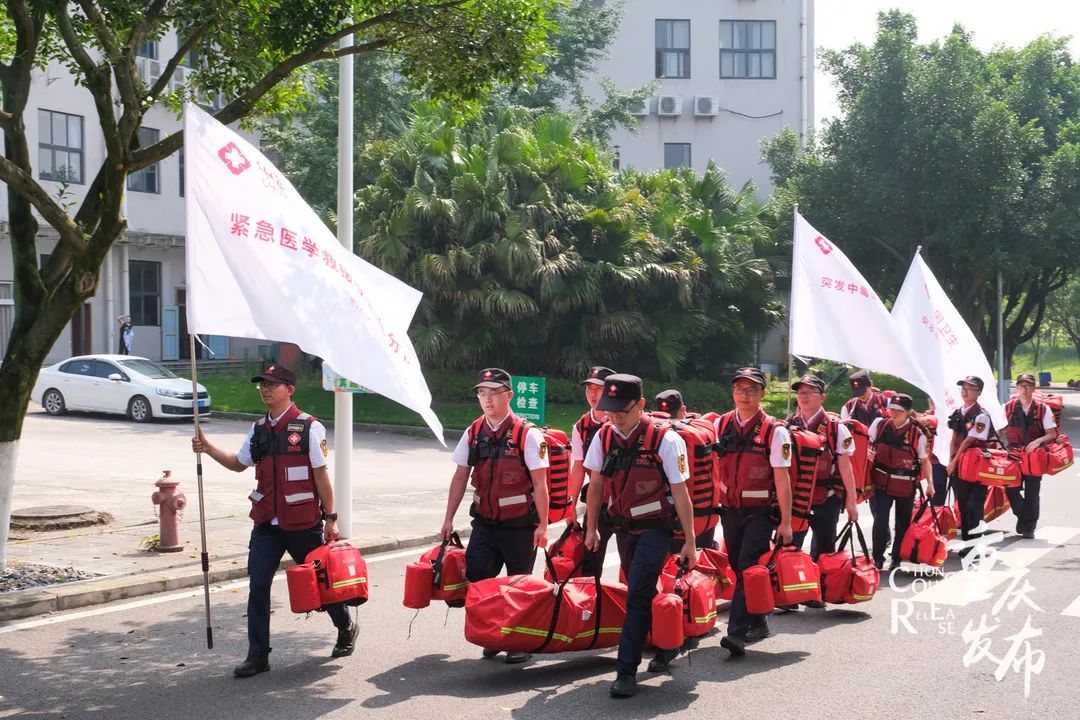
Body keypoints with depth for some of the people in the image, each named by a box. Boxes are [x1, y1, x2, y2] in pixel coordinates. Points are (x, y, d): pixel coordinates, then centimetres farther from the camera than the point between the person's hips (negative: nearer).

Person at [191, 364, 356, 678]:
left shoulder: (309, 427, -8)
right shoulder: (258, 429, 9)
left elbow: (321, 475, -8)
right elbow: (239, 463, 21)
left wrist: (330, 518, -8)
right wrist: (208, 448, 6)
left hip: (303, 523, -5)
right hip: (266, 522, 5)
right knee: (257, 586, -1)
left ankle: (346, 629, 35)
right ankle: (257, 655, 7)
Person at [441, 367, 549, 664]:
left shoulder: (527, 434, -11)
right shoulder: (473, 433, 4)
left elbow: (540, 483, -11)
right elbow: (460, 477, 9)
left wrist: (542, 525, -13)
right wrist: (449, 518, 8)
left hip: (519, 526, -4)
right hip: (485, 524, 5)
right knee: (475, 579, -1)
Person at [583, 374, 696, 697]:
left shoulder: (665, 440, -20)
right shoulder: (603, 437, -5)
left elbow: (680, 493, -15)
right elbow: (596, 484, 8)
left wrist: (689, 542, -12)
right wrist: (591, 529, 13)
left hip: (655, 527, -5)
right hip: (623, 527, 5)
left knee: (637, 595, -12)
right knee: (643, 593, 16)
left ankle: (626, 671, -9)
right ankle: (667, 644, 37)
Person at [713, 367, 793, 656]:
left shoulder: (775, 431, -11)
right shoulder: (721, 425, 2)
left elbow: (782, 478, -11)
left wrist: (785, 522, -11)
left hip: (761, 513, -5)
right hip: (730, 511, 5)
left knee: (748, 568, -15)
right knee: (738, 568, 11)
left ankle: (736, 632, -19)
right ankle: (758, 624, 28)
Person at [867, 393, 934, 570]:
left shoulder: (918, 433, -12)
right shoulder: (879, 425, -5)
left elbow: (924, 460, -4)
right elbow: (866, 444, 11)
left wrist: (930, 483, -9)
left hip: (907, 487, -1)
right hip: (882, 483, 1)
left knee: (902, 523, 11)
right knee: (880, 520, -8)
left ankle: (897, 559, 27)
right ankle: (877, 558, 7)